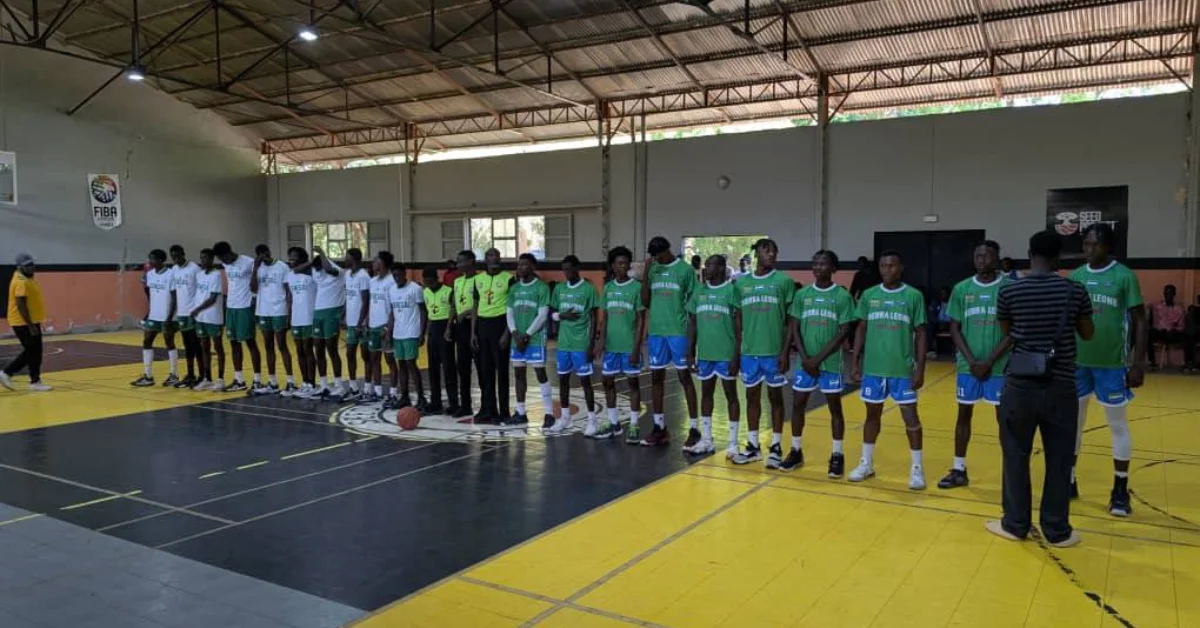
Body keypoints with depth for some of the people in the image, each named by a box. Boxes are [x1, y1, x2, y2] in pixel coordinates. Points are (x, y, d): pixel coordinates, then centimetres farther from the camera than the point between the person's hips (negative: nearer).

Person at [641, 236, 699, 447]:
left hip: (678, 332, -5)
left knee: (684, 377, -1)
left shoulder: (685, 270, -3)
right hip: (655, 331, 5)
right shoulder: (652, 270, 9)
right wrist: (645, 274, -3)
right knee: (656, 378, 8)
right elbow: (646, 302, 6)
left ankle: (694, 428, 4)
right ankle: (659, 427, 17)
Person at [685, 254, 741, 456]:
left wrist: (737, 355, -13)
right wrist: (690, 352, 8)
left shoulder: (731, 290, -8)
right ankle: (706, 440, 22)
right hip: (704, 353, 6)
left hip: (726, 354, -6)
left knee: (731, 395, 3)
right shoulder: (699, 292, 8)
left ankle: (733, 443, 9)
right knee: (706, 394, 12)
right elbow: (693, 324, 13)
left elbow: (739, 325, -9)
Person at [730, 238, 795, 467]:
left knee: (775, 397, 6)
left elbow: (791, 320, -3)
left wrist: (785, 351, -9)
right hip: (749, 351, 3)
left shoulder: (784, 281, -3)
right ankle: (753, 445, 21)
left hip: (774, 351, -3)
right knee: (752, 396, 11)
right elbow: (738, 320, 11)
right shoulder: (742, 283, 7)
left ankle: (776, 447, 15)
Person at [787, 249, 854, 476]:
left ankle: (838, 455, 14)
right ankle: (796, 451, 21)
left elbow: (844, 332, -8)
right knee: (798, 405, 7)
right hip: (805, 362, 3)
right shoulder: (802, 294, 4)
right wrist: (805, 358, -7)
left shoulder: (843, 296, -5)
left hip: (831, 363, -3)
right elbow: (794, 328, 4)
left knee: (835, 407, 5)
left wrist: (819, 358, -12)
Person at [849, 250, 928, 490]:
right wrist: (855, 363, 4)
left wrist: (920, 368, -6)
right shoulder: (869, 295, 4)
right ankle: (866, 463, 25)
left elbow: (920, 333, -1)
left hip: (903, 369, -2)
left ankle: (917, 468, 11)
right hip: (873, 367, 3)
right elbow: (861, 330, 9)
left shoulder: (914, 296, -3)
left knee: (910, 416, 0)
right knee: (873, 414, 13)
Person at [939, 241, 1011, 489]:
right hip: (968, 365, 3)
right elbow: (954, 329, 3)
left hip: (1000, 366, -2)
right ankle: (959, 470, 18)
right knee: (964, 414, 9)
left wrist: (989, 362, -12)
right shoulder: (962, 289, 3)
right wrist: (972, 361, -7)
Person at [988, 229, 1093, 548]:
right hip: (1061, 386, 1)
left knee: (1016, 456, 11)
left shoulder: (1009, 291, -5)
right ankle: (1057, 530, 21)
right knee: (1059, 461, 11)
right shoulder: (1075, 290, -3)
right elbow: (1088, 334, 11)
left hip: (1020, 385, -1)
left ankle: (1015, 524, 21)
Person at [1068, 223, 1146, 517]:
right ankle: (1069, 481, 23)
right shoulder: (1075, 276, 5)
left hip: (1112, 363, -4)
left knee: (1118, 425, 7)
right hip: (1077, 362, 4)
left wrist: (1139, 364, -9)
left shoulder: (1124, 276, -5)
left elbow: (1139, 321, -4)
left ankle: (1120, 491, 17)